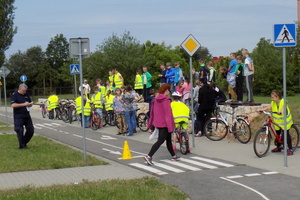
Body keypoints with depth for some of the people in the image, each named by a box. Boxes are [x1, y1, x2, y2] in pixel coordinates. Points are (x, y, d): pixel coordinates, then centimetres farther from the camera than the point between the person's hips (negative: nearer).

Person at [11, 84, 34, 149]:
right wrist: (24, 104, -22)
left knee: (31, 130, 6)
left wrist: (30, 104, -6)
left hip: (27, 116, 6)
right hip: (18, 117, -6)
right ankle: (22, 145, 7)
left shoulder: (26, 95, 12)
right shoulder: (14, 95, -6)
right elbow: (13, 105, -18)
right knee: (20, 131, -3)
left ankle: (24, 142, 23)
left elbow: (30, 103, 20)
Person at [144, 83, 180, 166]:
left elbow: (152, 113, 12)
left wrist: (150, 126, 17)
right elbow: (168, 114, -19)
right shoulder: (166, 100, -15)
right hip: (164, 124, -8)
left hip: (158, 123, 8)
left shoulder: (155, 100, 8)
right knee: (160, 141, -7)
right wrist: (171, 127, -19)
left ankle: (173, 156, 33)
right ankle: (149, 156, -17)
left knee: (168, 139, 21)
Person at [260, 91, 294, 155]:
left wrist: (281, 111, -57)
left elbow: (283, 107, -36)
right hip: (277, 121, 6)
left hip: (285, 120, -6)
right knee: (278, 134, 15)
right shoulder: (273, 102, 0)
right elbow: (269, 107, -12)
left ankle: (290, 149, -2)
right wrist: (261, 110, -28)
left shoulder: (283, 101, -17)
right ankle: (278, 147, 33)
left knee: (286, 134, -8)